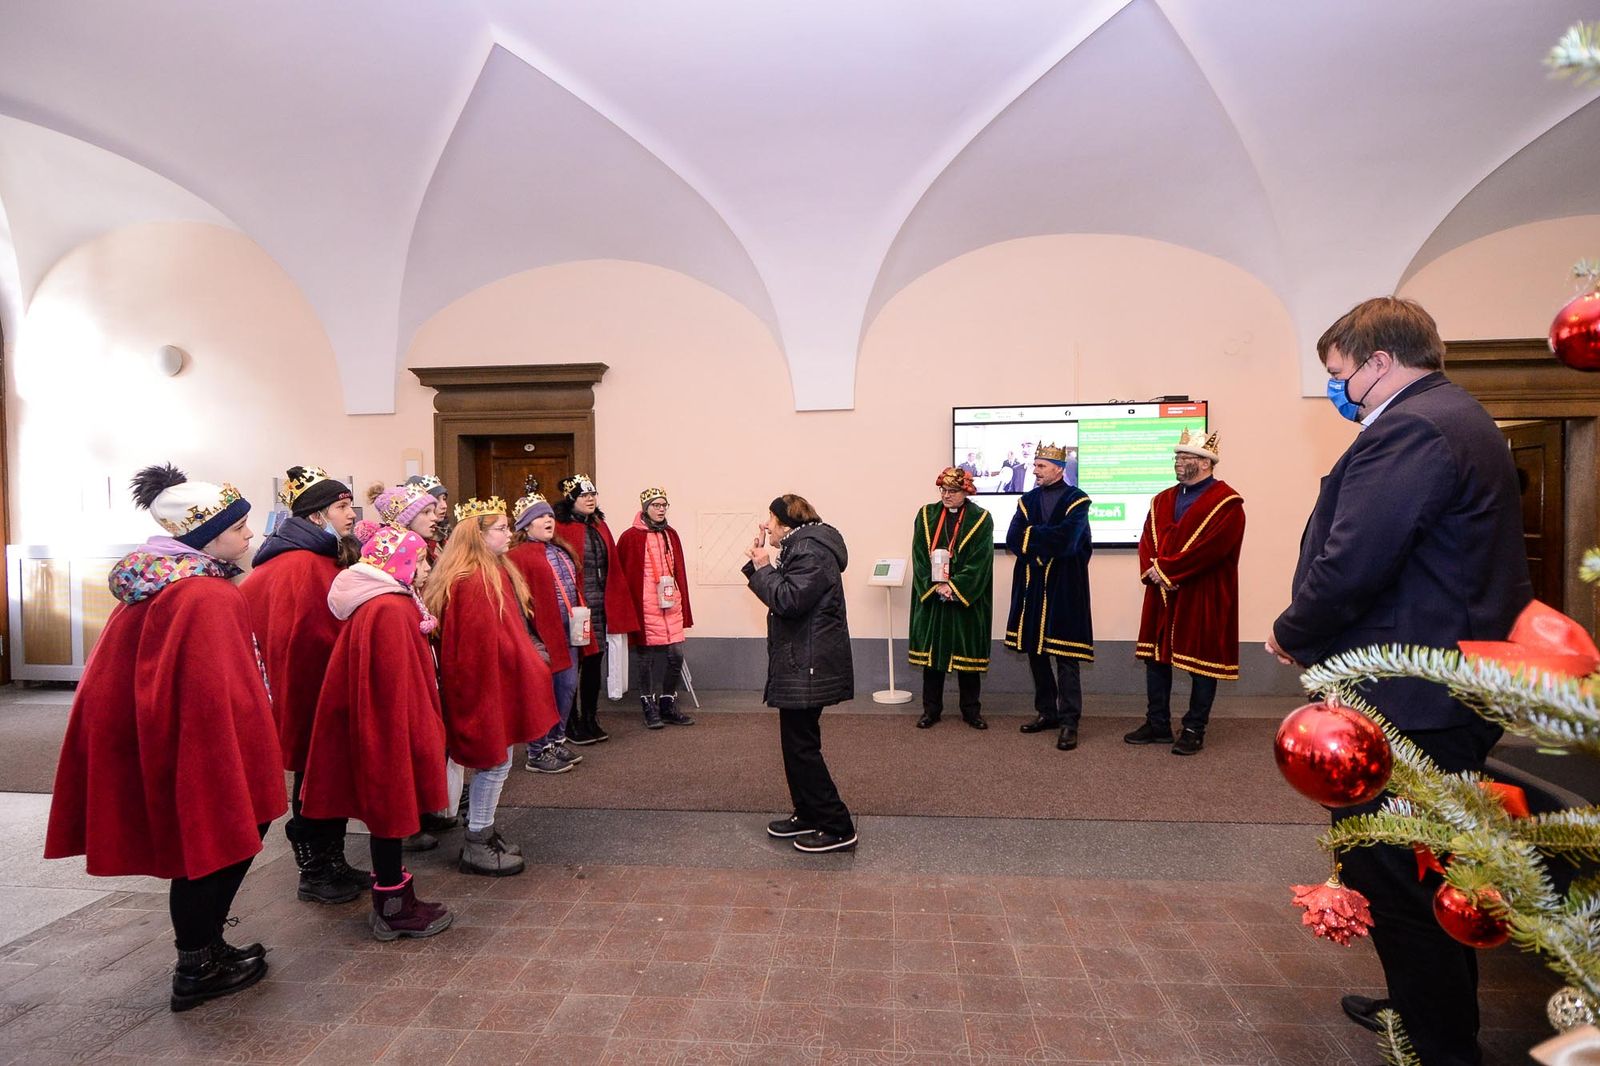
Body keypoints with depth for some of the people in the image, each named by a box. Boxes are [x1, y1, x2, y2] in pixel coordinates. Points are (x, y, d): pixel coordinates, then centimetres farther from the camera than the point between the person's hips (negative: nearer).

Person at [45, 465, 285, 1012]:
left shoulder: (152, 582, 6)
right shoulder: (210, 598, -23)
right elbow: (215, 697, -26)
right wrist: (238, 777, -19)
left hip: (159, 741, 9)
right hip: (200, 752, -9)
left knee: (204, 846, 21)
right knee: (218, 843, 8)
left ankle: (204, 951, 34)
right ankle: (198, 969, 22)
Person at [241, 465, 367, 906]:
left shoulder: (326, 559, 11)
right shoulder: (299, 565, -20)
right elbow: (304, 641, -23)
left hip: (329, 693, 9)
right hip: (310, 694, -9)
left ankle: (333, 864, 32)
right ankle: (313, 874, 22)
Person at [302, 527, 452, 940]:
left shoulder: (377, 604, 10)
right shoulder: (391, 610, -21)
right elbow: (399, 687, -22)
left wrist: (422, 730, 17)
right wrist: (421, 735, -15)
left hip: (380, 726, 10)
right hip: (392, 729, -10)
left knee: (387, 810, 17)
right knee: (391, 810, 3)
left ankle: (392, 901, 31)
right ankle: (394, 908, 17)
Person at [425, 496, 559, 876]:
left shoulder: (497, 572, 9)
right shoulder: (472, 583, -22)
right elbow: (479, 645, -24)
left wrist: (529, 666, 16)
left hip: (500, 682, 10)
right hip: (488, 684, -10)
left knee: (495, 761, 17)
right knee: (494, 761, 2)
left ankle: (484, 832, 30)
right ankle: (476, 846, 17)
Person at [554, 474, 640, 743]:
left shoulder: (600, 526, 13)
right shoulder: (561, 528, -9)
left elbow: (613, 567, 12)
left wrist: (616, 604, 8)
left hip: (600, 607, 7)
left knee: (594, 661, 13)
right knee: (572, 664, 4)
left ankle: (590, 721, 26)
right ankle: (571, 725, 18)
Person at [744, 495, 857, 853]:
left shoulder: (811, 551, -17)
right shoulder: (800, 547, 16)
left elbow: (788, 599, -25)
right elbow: (782, 593, 15)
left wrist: (763, 567, -13)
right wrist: (762, 562, 4)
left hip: (809, 666, -11)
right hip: (801, 662, 11)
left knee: (802, 746, -4)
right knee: (797, 742, 18)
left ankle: (838, 829, 6)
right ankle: (808, 815, 30)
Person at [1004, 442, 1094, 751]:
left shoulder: (1076, 500, -3)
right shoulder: (1027, 500, 11)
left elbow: (1066, 539, -18)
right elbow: (1012, 540, -2)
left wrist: (1031, 535, -8)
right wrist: (1048, 542, -13)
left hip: (1065, 587, -5)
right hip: (1031, 586, 5)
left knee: (1065, 656, -4)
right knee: (1034, 650, 10)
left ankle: (1069, 722, 5)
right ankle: (1047, 712, 24)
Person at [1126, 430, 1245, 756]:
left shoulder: (1226, 503, -8)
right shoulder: (1162, 501, 14)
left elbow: (1209, 547, -19)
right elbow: (1147, 541, 7)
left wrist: (1165, 570, -17)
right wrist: (1153, 571, -11)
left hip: (1204, 598, -6)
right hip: (1162, 595, 7)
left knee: (1202, 660, 4)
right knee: (1156, 656, 10)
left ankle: (1194, 730, 15)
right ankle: (1158, 725, 21)